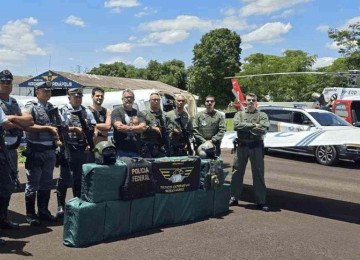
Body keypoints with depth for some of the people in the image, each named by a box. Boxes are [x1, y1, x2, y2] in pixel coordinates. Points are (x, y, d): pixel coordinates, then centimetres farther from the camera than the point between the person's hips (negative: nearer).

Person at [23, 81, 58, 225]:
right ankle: (30, 214, 10)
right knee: (32, 184, 1)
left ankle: (43, 211, 24)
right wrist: (49, 128, -18)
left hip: (50, 151, 6)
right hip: (35, 151, -6)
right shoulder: (31, 106, -6)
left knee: (46, 183, 13)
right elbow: (27, 127, -17)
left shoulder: (51, 107, 13)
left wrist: (58, 135, 2)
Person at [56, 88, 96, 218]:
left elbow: (93, 129, 9)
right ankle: (60, 205, 6)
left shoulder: (86, 111, 11)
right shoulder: (63, 111, -1)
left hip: (83, 149, 4)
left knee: (79, 177, 11)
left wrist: (90, 143, 0)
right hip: (68, 148, -4)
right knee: (64, 177, -1)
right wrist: (75, 129, -17)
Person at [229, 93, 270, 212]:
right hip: (242, 146, 2)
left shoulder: (262, 115, 4)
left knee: (258, 173, 2)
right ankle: (234, 198, 20)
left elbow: (263, 129, -13)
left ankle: (261, 201, 9)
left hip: (256, 146, -1)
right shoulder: (239, 114, 9)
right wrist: (253, 125, -14)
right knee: (237, 172, 8)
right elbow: (236, 125, -11)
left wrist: (245, 127, -12)